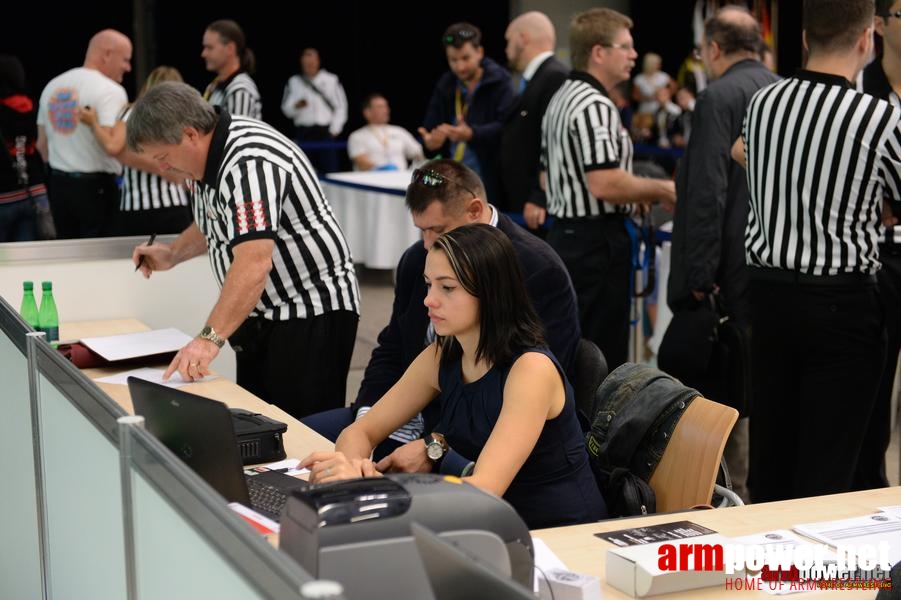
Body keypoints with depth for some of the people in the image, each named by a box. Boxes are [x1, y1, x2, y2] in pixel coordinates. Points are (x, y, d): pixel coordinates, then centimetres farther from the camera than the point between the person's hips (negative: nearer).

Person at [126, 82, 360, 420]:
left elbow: (254, 263, -35)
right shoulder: (209, 155, 7)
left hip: (312, 312, -10)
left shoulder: (249, 163, -25)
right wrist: (171, 255, 8)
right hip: (261, 314, 10)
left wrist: (210, 338, -38)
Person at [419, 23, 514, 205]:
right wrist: (430, 142, -18)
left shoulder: (499, 83, -6)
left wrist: (472, 134, -35)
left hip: (490, 184, -4)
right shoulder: (445, 86, 8)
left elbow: (505, 126, -18)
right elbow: (430, 129, 7)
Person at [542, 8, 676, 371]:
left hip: (565, 236, 10)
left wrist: (636, 193, 18)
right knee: (602, 358, -2)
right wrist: (661, 190, -11)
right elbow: (605, 184, -27)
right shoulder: (595, 105, -18)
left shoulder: (562, 99, 14)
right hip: (596, 242, -10)